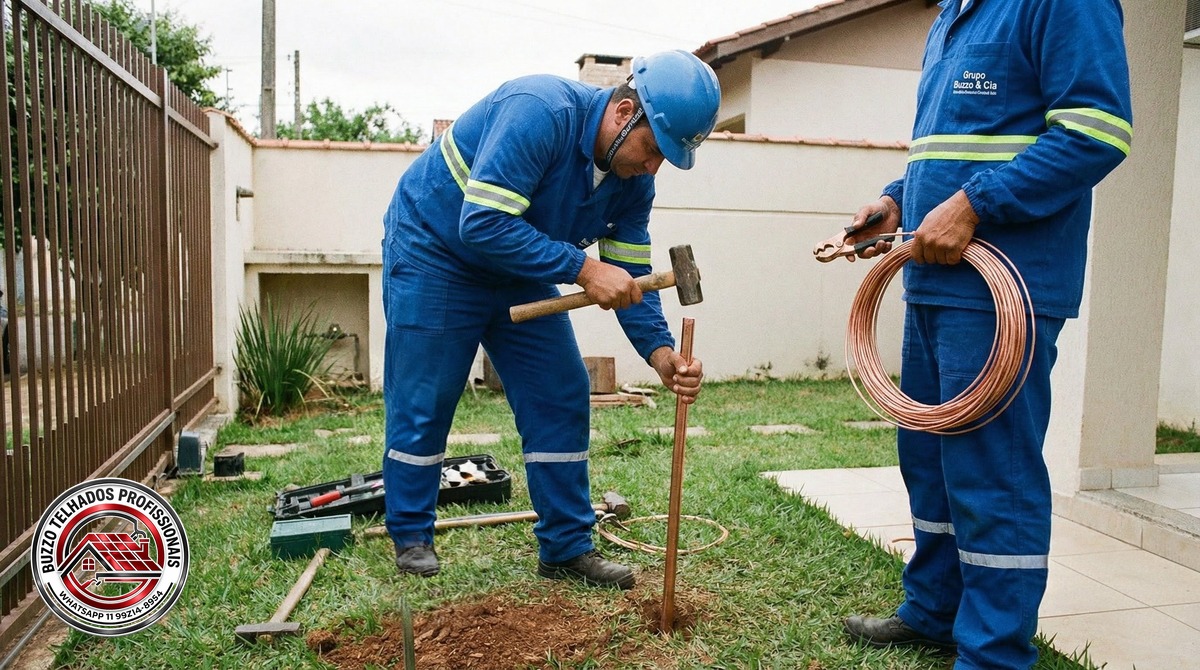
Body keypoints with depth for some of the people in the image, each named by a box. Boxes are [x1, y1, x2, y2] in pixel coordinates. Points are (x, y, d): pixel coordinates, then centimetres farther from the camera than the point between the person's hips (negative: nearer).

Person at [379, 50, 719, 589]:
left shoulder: (634, 180, -9)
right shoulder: (541, 111, -32)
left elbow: (629, 275, -7)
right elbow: (480, 225, -36)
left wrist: (660, 352, -23)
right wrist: (582, 268, -37)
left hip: (518, 273, 7)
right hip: (434, 248, -6)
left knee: (562, 398, 0)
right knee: (422, 404, 0)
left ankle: (566, 548, 10)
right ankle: (411, 537, 21)